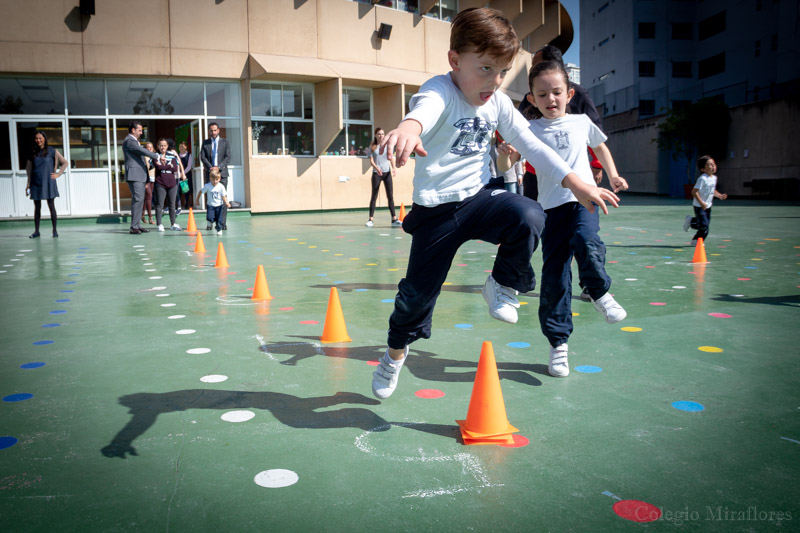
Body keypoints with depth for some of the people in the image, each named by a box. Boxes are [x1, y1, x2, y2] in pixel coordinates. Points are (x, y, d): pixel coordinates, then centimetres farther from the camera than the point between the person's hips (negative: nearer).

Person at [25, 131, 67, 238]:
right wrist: (28, 184, 7)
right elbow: (29, 169, 12)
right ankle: (36, 231, 12)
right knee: (37, 207, 7)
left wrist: (58, 174, -3)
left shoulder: (52, 151, 0)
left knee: (51, 207, -3)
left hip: (48, 183, -3)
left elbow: (65, 163, 4)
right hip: (36, 183, 3)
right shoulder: (33, 153, 9)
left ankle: (55, 230, 2)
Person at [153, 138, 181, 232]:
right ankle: (159, 224, -1)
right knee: (159, 204, -4)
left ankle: (173, 224, 16)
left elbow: (176, 168, -2)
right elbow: (158, 167, -12)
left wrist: (164, 165, -5)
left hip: (172, 183, 3)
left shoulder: (172, 156, 12)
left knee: (172, 204, 8)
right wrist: (169, 166, -5)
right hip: (160, 184, -3)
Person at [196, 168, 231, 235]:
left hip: (219, 205, 0)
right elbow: (201, 192, 2)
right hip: (210, 205, 0)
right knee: (210, 218, -14)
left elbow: (224, 196, -10)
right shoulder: (207, 186, -10)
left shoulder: (221, 186, -10)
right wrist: (197, 200, 6)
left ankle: (219, 230, 23)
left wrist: (226, 202, -26)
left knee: (219, 219, 3)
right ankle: (209, 223, 21)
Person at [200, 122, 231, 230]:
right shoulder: (205, 143, 14)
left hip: (222, 173, -1)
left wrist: (218, 167, -13)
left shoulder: (225, 142, 9)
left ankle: (222, 223, -4)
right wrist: (210, 167, -12)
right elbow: (202, 157, 5)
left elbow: (228, 157, 0)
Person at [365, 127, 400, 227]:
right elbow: (371, 160, -4)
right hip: (376, 173, -2)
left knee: (390, 196, 0)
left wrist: (393, 168, 4)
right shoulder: (372, 147, 3)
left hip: (387, 172, 2)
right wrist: (376, 168, -21)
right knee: (374, 196, 0)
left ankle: (394, 219, 3)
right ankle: (370, 220, 2)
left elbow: (391, 157, 15)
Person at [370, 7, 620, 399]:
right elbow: (426, 106, -42)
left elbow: (531, 146, 5)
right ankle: (396, 350, 33)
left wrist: (575, 182, -5)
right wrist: (409, 127, -68)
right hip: (435, 210, -4)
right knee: (419, 290, 3)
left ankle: (503, 285, 0)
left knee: (529, 217, -28)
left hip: (479, 197, 4)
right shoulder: (441, 90, -17)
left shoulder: (498, 103, 2)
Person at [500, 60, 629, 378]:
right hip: (552, 207, 0)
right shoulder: (530, 130, 5)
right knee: (554, 276, -1)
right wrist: (505, 152, -25)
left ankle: (600, 292, -4)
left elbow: (600, 146, 30)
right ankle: (558, 343, 10)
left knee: (586, 241, -33)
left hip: (584, 200, 0)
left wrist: (613, 176, 22)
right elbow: (505, 166, -4)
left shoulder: (582, 123, 11)